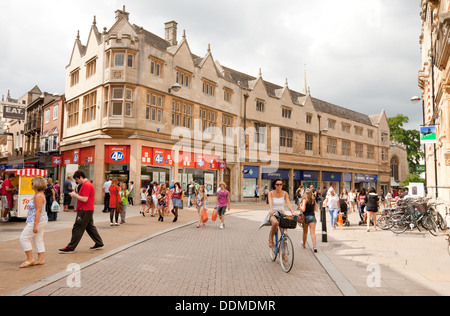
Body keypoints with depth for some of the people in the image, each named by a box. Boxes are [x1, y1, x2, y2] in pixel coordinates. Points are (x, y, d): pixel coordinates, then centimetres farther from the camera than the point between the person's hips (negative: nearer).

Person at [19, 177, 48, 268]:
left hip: (37, 221, -10)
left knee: (24, 238, -2)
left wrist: (35, 225, -24)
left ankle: (30, 259, 2)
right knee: (38, 240, 12)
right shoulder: (38, 194, 13)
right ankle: (41, 259, 16)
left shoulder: (38, 196, -20)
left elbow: (38, 211, -24)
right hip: (42, 221, 10)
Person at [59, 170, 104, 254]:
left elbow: (84, 199, -22)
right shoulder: (87, 184, 16)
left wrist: (75, 195, -11)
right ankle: (99, 244, 23)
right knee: (90, 227, 17)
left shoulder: (86, 185, -18)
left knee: (77, 229, -4)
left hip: (85, 211, -11)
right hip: (89, 210, 11)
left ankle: (70, 248, 3)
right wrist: (76, 195, 9)